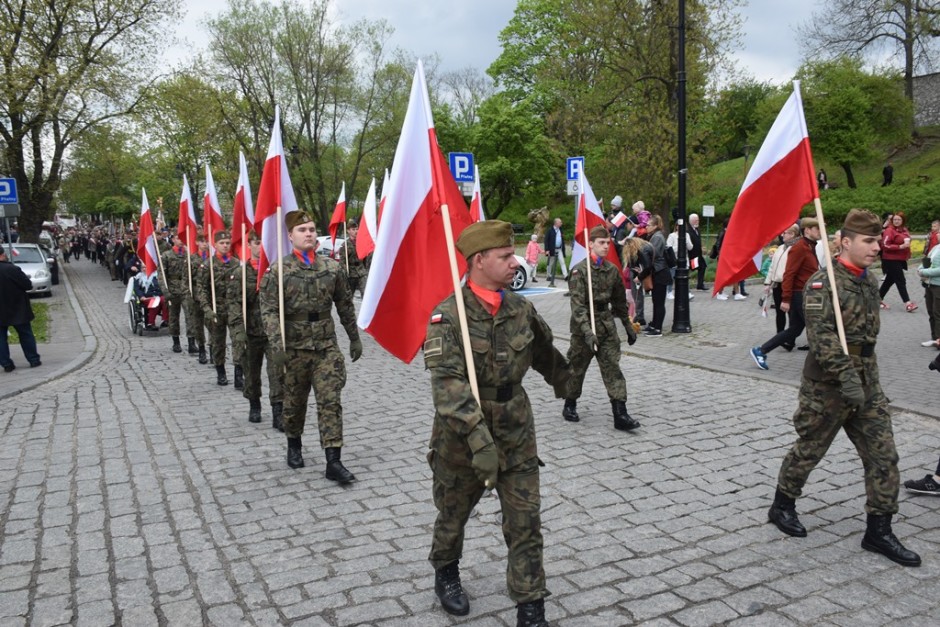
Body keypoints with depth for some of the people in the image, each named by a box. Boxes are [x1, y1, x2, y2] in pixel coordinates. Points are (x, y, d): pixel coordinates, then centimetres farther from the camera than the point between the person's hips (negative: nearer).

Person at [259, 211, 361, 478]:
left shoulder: (332, 268, 2)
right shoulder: (278, 271, -6)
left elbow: (345, 306, 10)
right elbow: (269, 310, -12)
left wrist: (354, 338, 13)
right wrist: (276, 344, -24)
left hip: (327, 346, 1)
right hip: (294, 348, -1)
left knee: (330, 402, -4)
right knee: (294, 401, 14)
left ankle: (333, 461, -2)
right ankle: (294, 445, 38)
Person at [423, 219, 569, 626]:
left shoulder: (521, 308, -1)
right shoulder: (448, 315, -19)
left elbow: (544, 353, 19)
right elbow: (447, 383, -31)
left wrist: (564, 382, 36)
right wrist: (478, 437, -41)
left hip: (516, 434, 4)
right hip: (463, 437, -3)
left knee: (526, 522, 3)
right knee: (452, 515, 20)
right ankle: (445, 573, 47)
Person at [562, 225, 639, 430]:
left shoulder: (612, 270, 6)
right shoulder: (579, 270, -13)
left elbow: (620, 301, 17)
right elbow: (577, 304, -21)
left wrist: (628, 326, 18)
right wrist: (587, 331, -31)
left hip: (607, 325, 5)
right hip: (584, 327, -4)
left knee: (613, 368, -2)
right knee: (577, 367, 10)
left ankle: (620, 414, -2)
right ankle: (570, 405, 30)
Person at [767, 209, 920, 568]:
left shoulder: (869, 281, 10)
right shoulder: (823, 283, -16)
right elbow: (821, 336, -26)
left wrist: (867, 375, 19)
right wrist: (846, 377, -32)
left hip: (867, 385, 7)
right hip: (827, 386, -7)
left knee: (883, 455, 4)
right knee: (808, 450, 8)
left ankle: (878, 531, 14)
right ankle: (782, 506, 30)